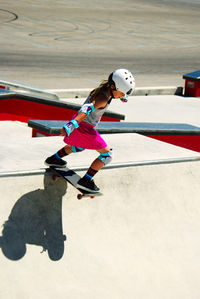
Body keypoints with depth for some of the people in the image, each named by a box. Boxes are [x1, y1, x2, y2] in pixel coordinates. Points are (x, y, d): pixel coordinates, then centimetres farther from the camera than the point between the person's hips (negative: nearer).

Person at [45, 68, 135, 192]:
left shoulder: (105, 86, 0)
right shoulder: (103, 99, -29)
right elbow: (88, 108, -45)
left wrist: (123, 96, 46)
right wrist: (72, 124, -58)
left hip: (80, 122, 10)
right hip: (85, 128, -10)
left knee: (79, 147, 38)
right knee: (107, 154, -4)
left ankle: (53, 159, 51)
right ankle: (86, 180, -4)